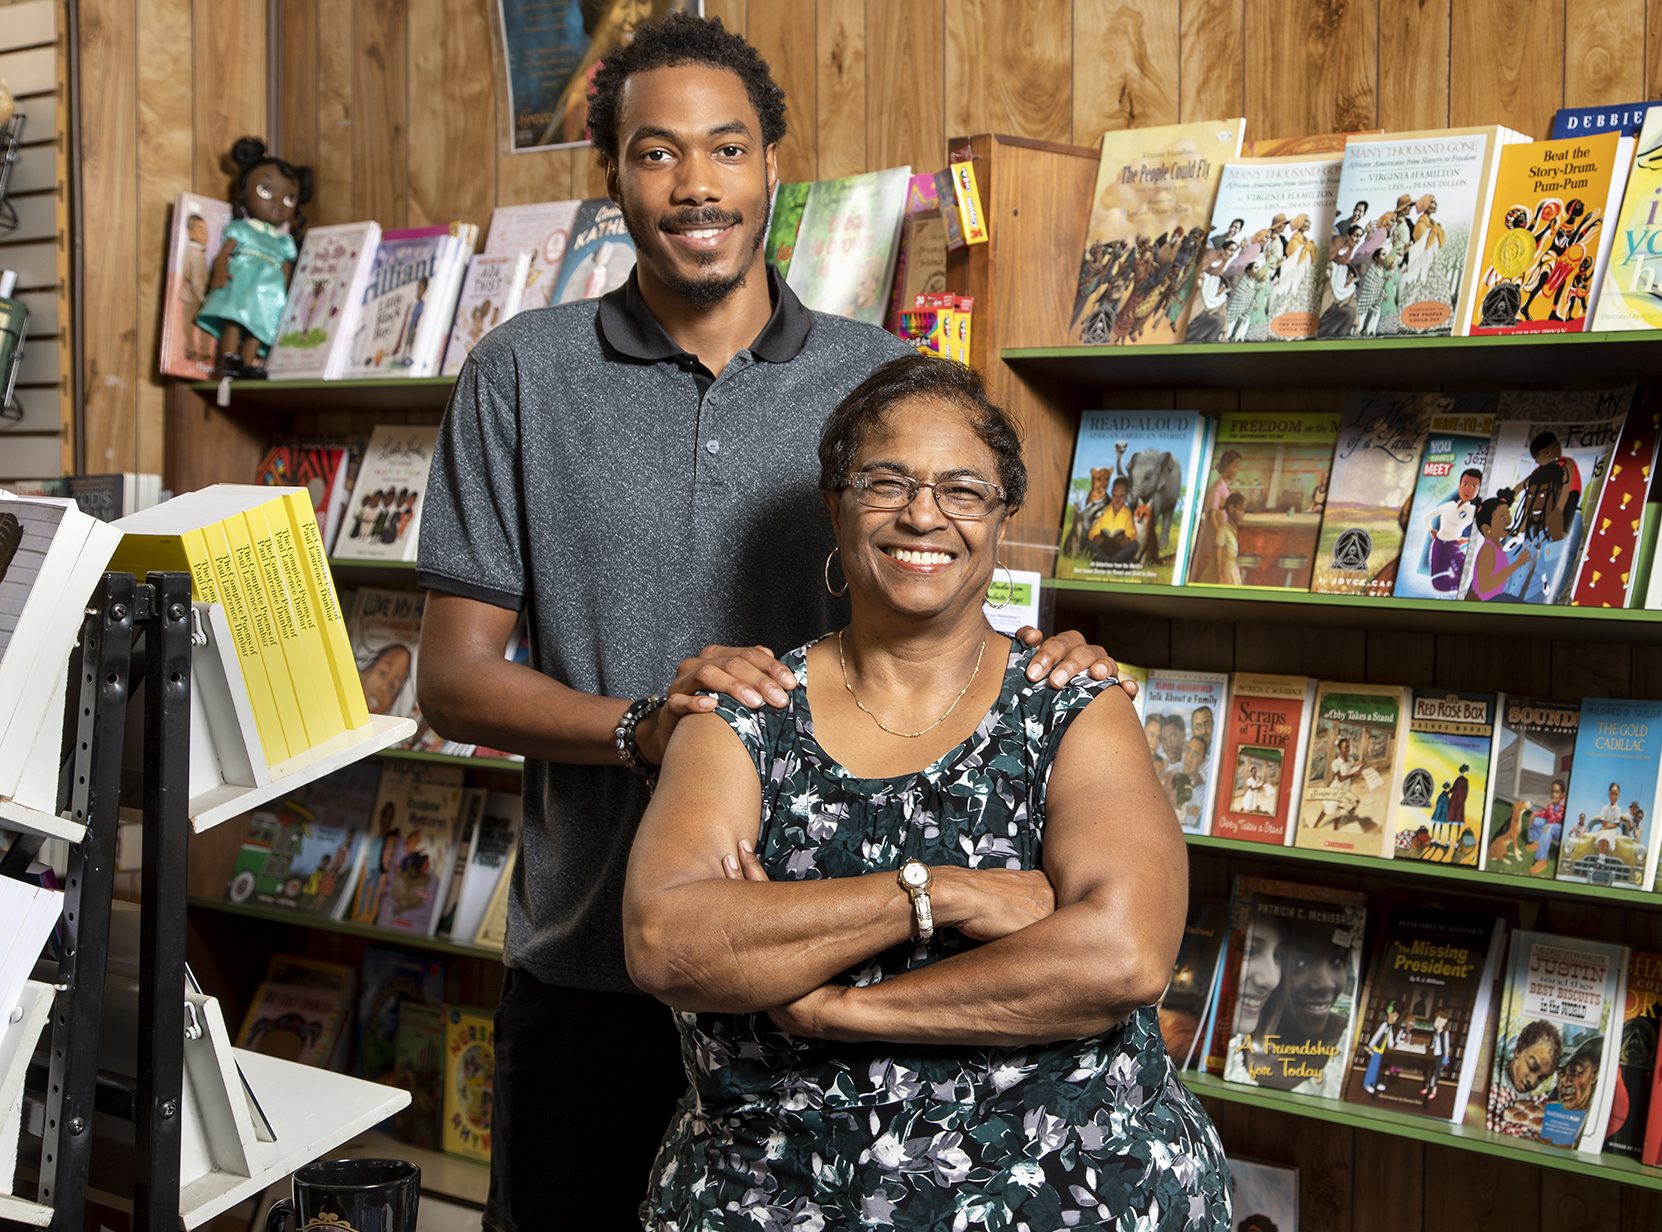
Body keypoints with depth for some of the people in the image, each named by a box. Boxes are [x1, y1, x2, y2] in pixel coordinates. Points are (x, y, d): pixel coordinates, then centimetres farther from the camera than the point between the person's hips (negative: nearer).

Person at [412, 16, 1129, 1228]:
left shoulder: (880, 380, 3)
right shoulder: (523, 376, -1)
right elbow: (454, 676, -3)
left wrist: (1033, 668, -13)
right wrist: (642, 725, -21)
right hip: (592, 962, 0)